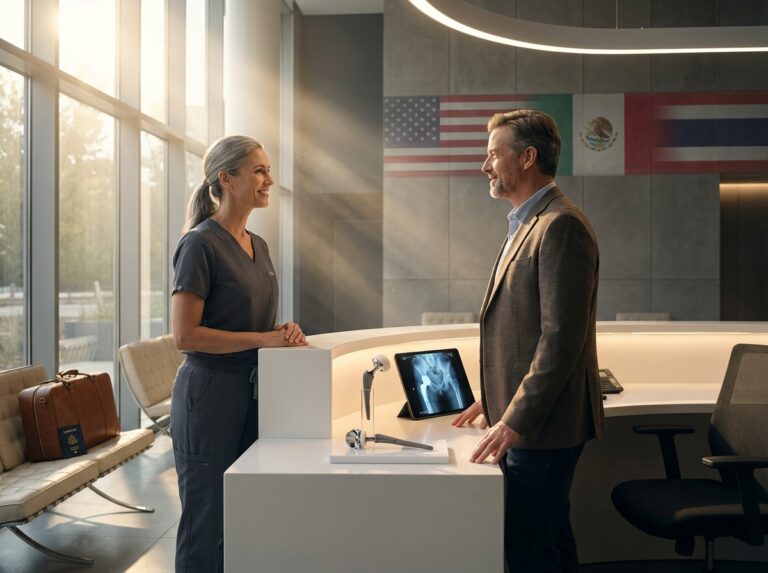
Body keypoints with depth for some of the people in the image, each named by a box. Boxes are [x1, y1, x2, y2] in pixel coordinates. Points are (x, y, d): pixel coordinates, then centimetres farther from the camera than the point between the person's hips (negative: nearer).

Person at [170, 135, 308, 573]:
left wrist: (283, 332, 0)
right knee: (209, 522, 3)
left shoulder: (258, 245, 11)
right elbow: (185, 335, -18)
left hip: (254, 392, 8)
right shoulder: (200, 244, -13)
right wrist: (262, 339, -18)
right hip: (211, 393, -8)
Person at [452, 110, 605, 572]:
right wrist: (497, 399, 20)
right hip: (524, 420, 10)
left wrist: (515, 420, -22)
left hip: (542, 425, -10)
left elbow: (562, 337, -23)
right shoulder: (528, 223, 16)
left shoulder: (561, 225, -16)